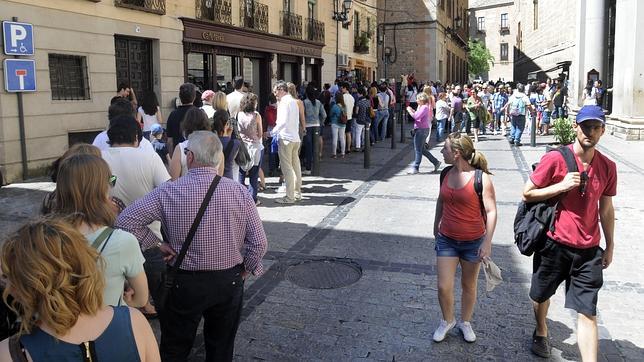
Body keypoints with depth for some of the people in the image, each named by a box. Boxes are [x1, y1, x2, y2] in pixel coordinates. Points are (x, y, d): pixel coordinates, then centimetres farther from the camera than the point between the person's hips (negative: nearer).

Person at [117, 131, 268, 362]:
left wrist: (157, 244, -5)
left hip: (186, 282, -1)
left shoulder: (169, 192, -15)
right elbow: (259, 243, -10)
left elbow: (126, 220, -15)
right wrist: (244, 271, 6)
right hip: (230, 281, 2)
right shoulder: (239, 192, -12)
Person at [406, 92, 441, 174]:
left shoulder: (424, 107, -15)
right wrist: (412, 110, 8)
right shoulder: (421, 107, 16)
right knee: (422, 149, 16)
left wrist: (409, 111, -11)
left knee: (418, 150, -5)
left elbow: (416, 117, -22)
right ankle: (436, 162, 23)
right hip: (419, 130, 10)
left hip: (422, 130, -10)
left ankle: (415, 168, 1)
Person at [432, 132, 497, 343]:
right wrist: (436, 224, 25)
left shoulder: (481, 178, -17)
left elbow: (491, 211, -15)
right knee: (444, 287, 0)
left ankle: (466, 322, 38)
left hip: (473, 242, -3)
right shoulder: (446, 174, -1)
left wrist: (487, 241, -19)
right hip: (446, 240, 3)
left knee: (468, 285, 15)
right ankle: (447, 321, 27)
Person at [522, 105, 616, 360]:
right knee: (542, 295, 19)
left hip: (589, 250, 2)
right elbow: (527, 193, -6)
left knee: (587, 312, -2)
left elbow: (606, 209, 11)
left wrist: (609, 246, 14)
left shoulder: (607, 167, 2)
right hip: (554, 244, -1)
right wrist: (561, 186, -18)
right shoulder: (555, 159, -10)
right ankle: (541, 333, 48)